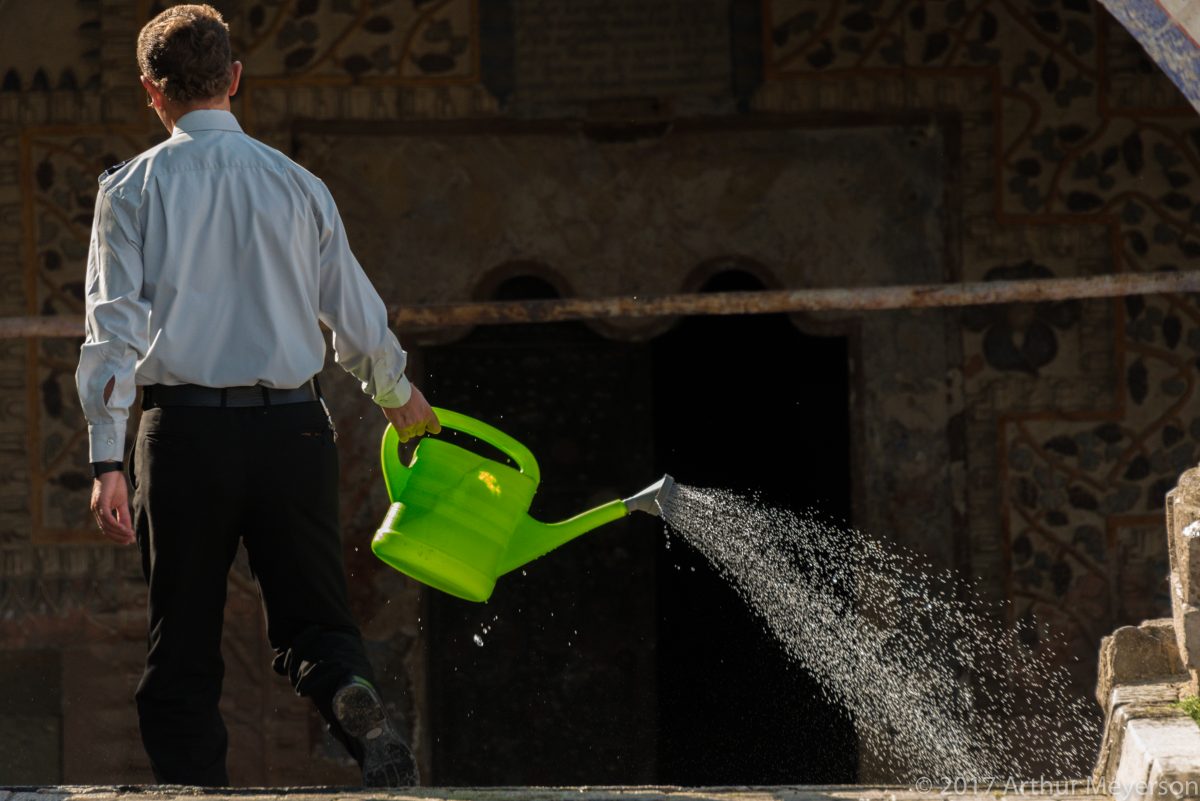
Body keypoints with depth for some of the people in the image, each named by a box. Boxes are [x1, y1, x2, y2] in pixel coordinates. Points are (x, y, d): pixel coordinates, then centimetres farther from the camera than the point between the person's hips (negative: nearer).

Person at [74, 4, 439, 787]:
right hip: (293, 427, 1)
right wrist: (400, 397, 33)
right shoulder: (298, 186, 8)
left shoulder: (132, 187, 2)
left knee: (184, 651, 7)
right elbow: (359, 318, 13)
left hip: (186, 429, -1)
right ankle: (356, 703, -24)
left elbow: (114, 326, -5)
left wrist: (109, 460, -6)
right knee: (314, 619, 7)